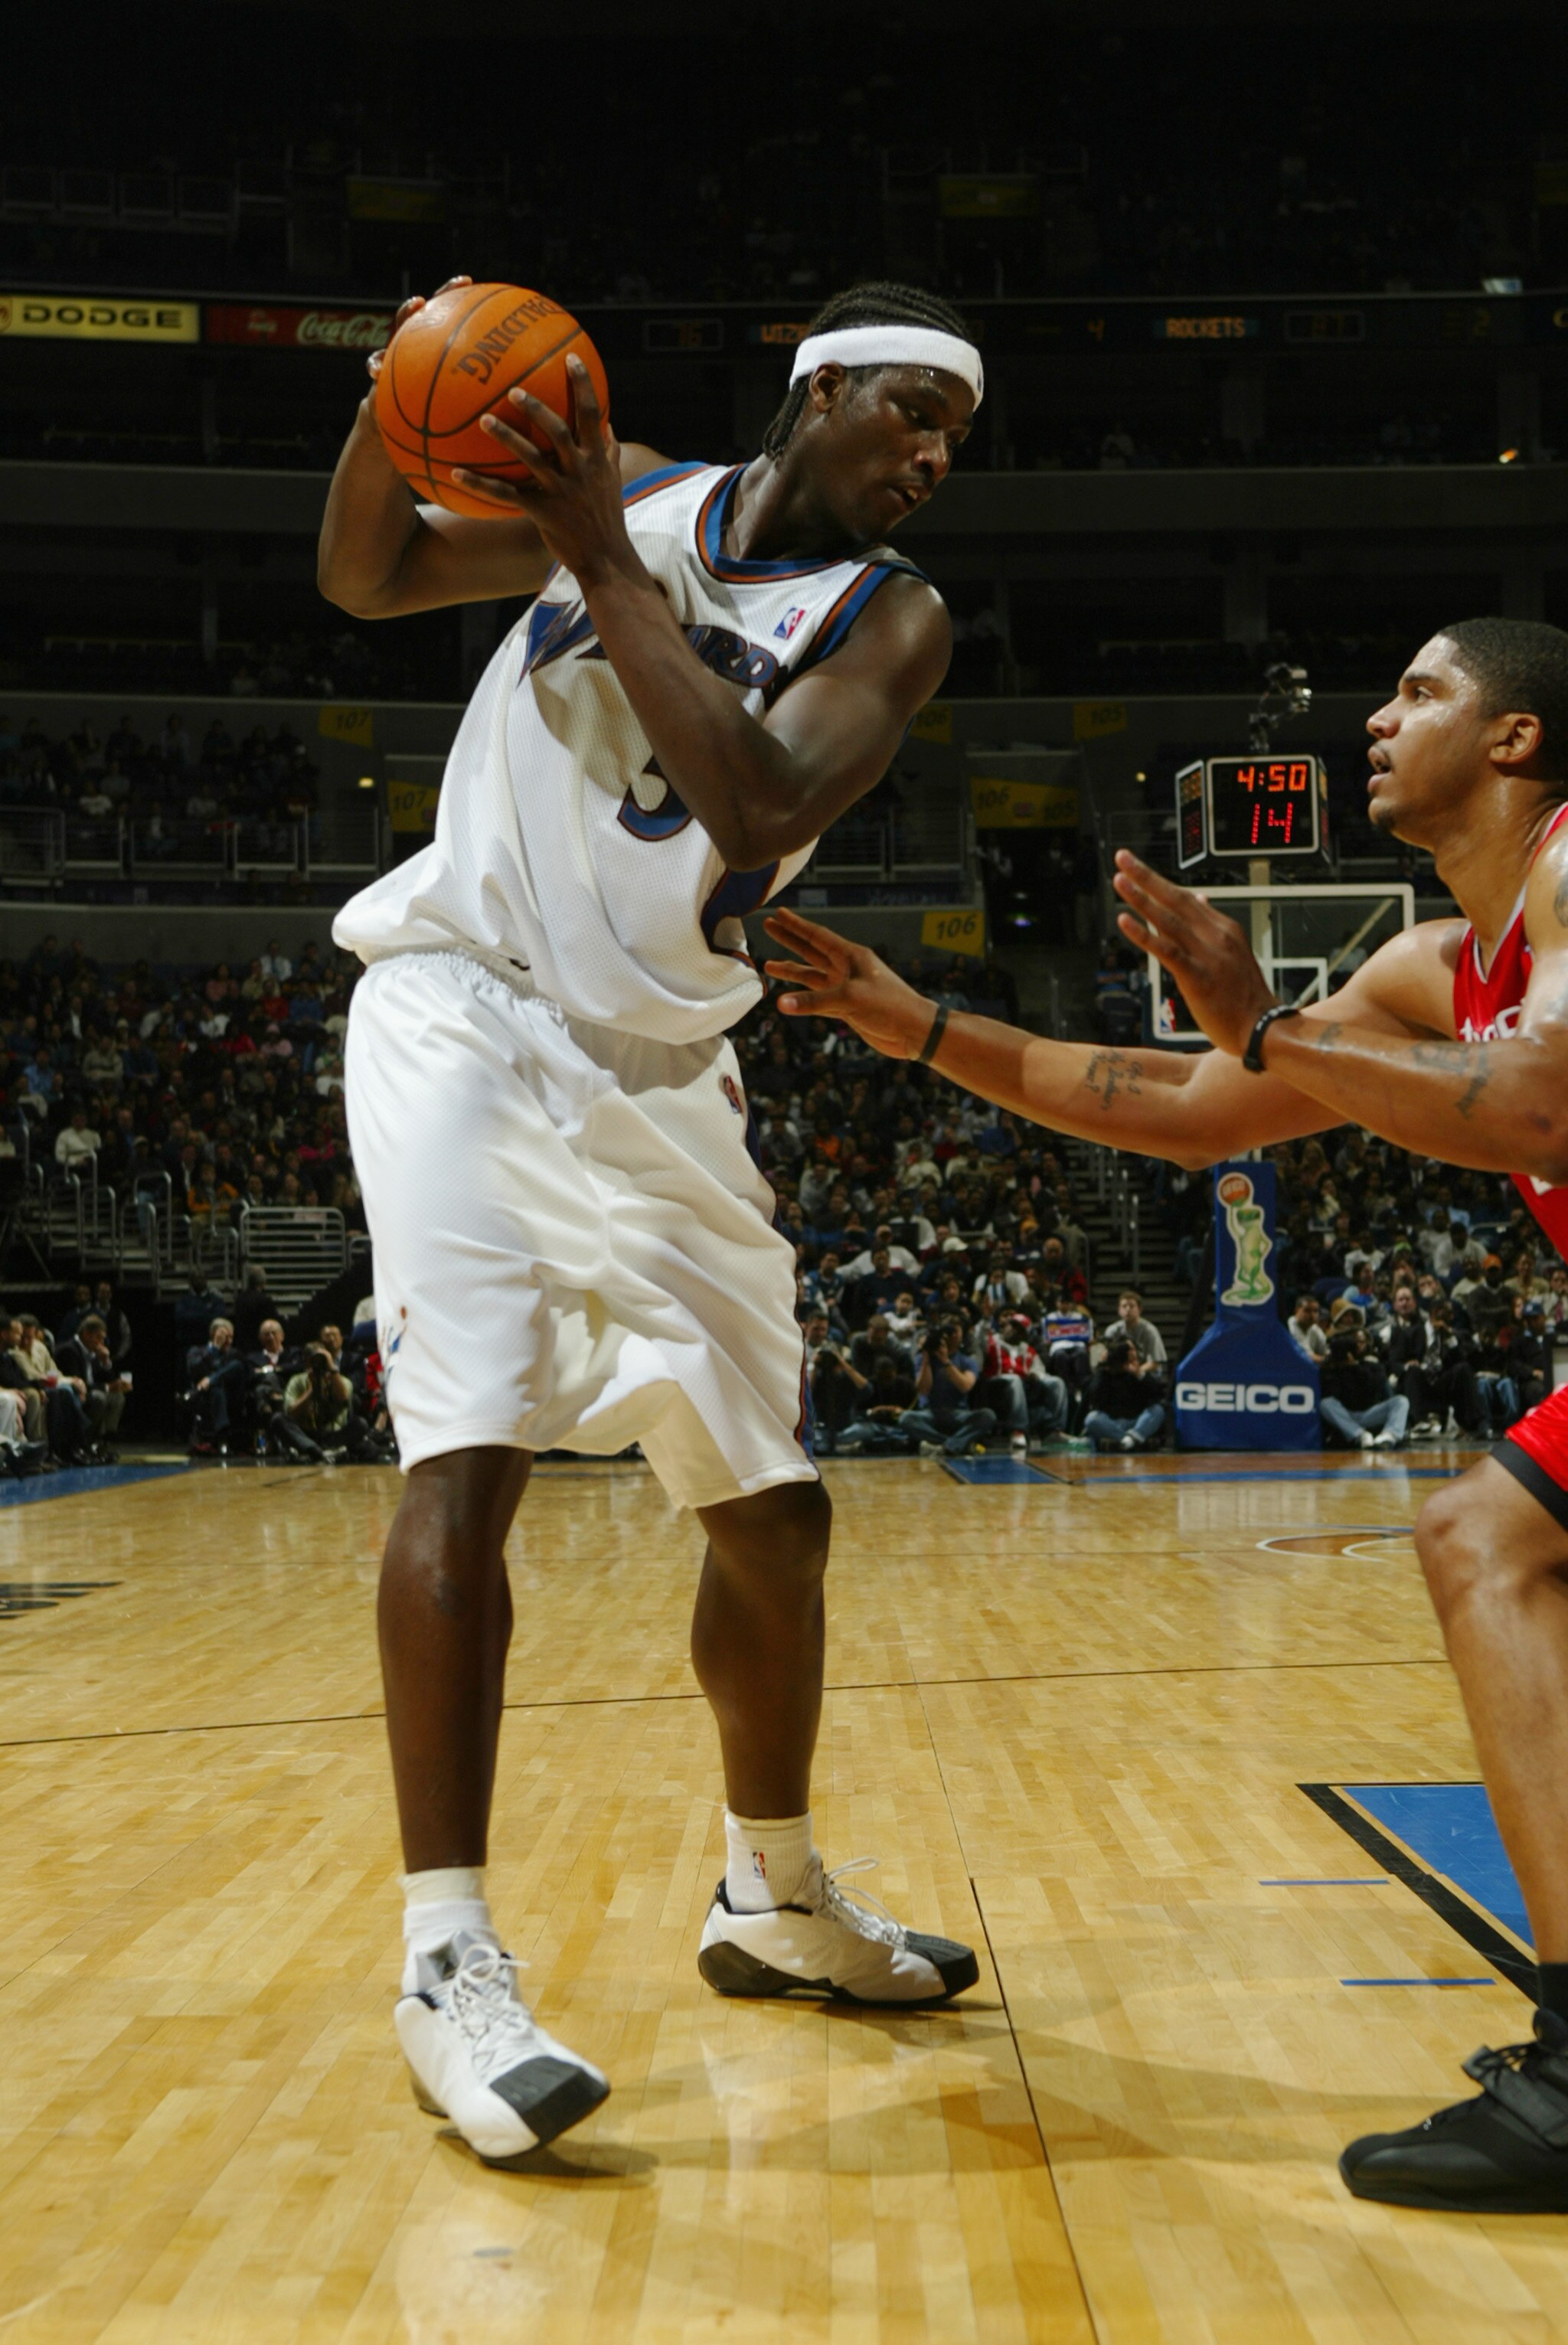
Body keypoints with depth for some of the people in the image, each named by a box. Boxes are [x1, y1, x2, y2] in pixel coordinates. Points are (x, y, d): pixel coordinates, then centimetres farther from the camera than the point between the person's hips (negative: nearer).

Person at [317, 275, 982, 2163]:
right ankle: (446, 1956, -11)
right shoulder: (634, 487, 3)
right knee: (468, 1454, -20)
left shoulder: (890, 616, -1)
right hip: (463, 1004, -2)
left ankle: (773, 1900, 27)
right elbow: (368, 576, 9)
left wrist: (606, 570, -23)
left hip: (657, 1067, 3)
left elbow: (761, 816, -20)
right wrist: (384, 422, -11)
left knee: (772, 1505, 6)